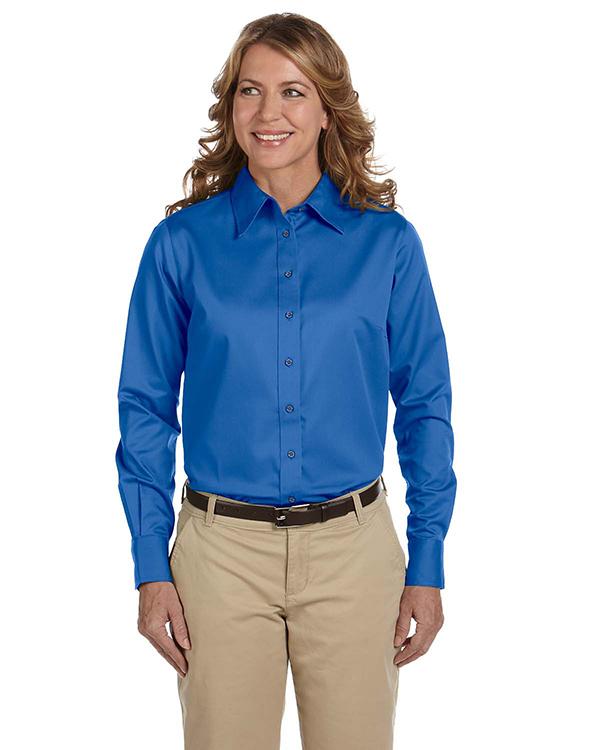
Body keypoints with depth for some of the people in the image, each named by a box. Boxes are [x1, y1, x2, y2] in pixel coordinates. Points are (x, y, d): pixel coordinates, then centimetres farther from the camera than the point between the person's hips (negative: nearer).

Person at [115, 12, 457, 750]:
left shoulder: (387, 241, -1)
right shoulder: (183, 242, -2)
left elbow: (425, 404, 4)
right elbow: (145, 407, 2)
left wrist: (427, 565, 2)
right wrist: (151, 568, -1)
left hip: (353, 551, 1)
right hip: (222, 551, 0)